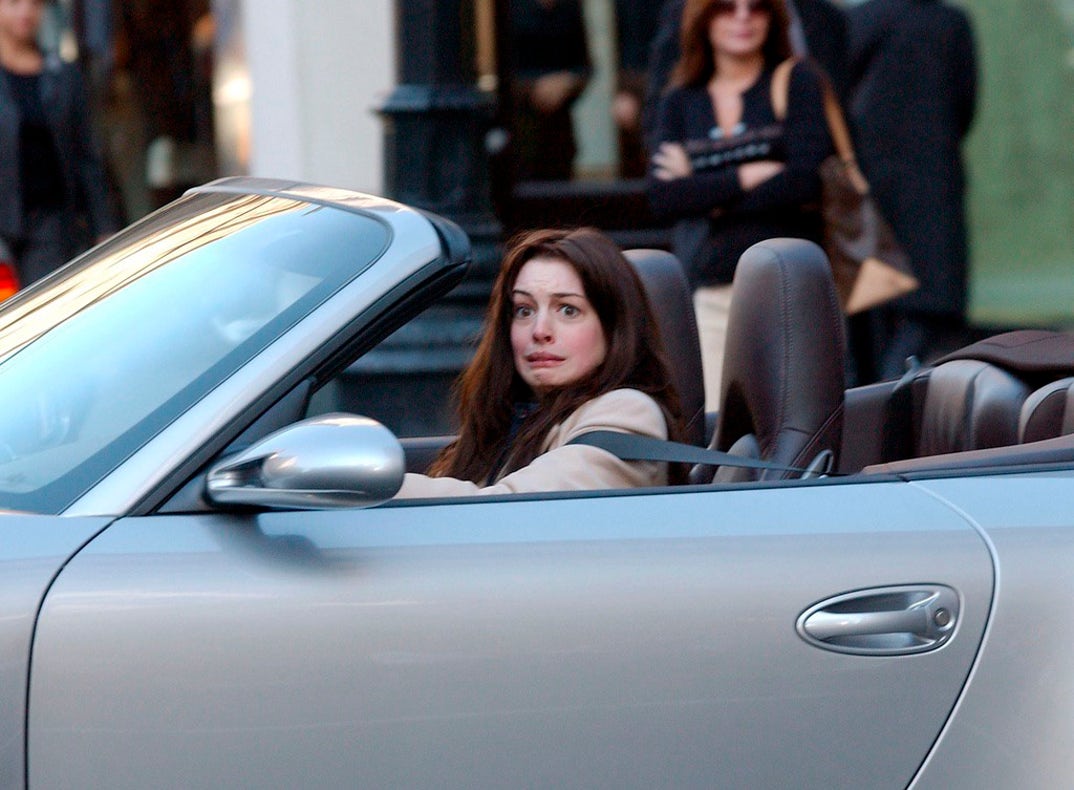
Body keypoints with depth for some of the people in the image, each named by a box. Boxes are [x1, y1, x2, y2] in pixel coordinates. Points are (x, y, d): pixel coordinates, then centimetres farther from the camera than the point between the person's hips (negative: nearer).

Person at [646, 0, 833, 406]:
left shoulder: (798, 82, 5)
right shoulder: (681, 102, 14)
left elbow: (806, 181, -8)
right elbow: (661, 197, 0)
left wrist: (703, 192, -4)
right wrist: (746, 177, -8)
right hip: (709, 292, 3)